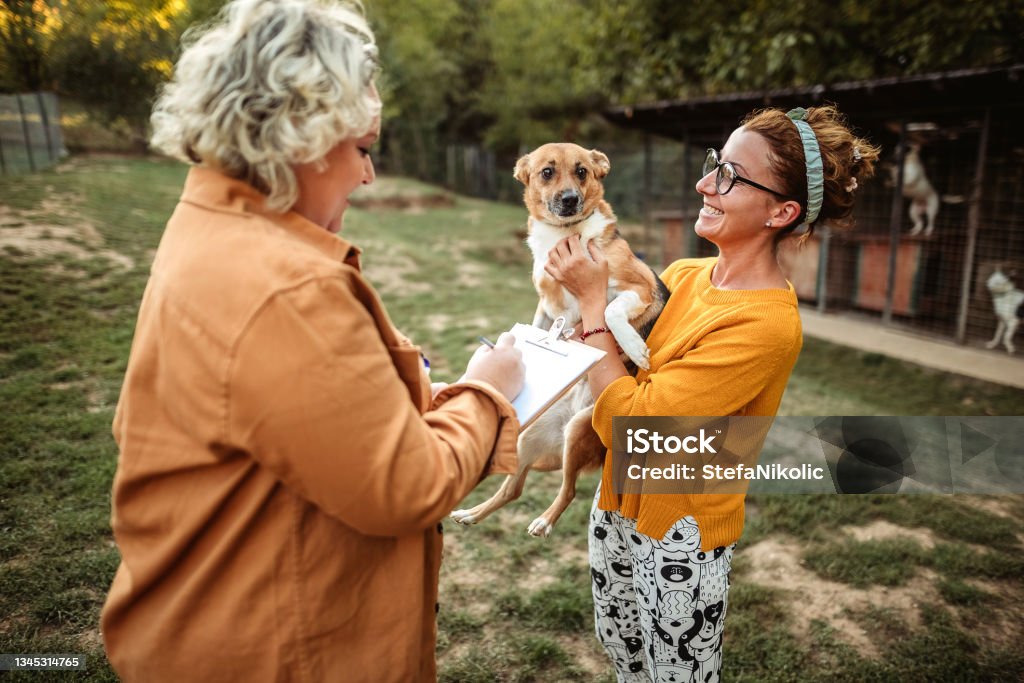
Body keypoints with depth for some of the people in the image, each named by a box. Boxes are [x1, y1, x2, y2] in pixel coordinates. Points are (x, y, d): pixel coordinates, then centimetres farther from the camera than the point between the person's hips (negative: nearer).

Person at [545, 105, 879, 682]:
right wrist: (585, 283, -12)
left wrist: (593, 300, -22)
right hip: (618, 505, 7)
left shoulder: (766, 324, -26)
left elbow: (628, 423, -27)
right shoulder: (683, 275, -3)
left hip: (678, 534, -6)